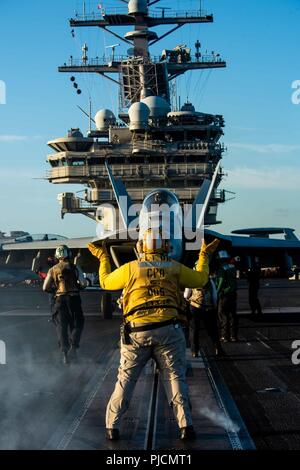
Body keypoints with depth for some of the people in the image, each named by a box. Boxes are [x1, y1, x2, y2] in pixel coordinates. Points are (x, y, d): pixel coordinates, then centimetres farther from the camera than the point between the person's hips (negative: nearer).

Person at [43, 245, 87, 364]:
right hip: (73, 298, -1)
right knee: (77, 324, 9)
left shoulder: (53, 270, 5)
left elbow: (45, 288, 3)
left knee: (61, 327, 6)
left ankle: (65, 354, 2)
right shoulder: (75, 268, 1)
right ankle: (73, 347, -8)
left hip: (59, 300, 1)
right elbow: (83, 284, -5)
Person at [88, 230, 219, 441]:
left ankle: (112, 426, 9)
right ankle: (186, 425, 0)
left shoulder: (130, 268, 4)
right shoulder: (175, 268, 6)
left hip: (136, 332, 0)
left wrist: (103, 258, 33)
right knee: (175, 376, 5)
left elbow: (105, 282, 18)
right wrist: (204, 255, 36)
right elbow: (200, 279, 22)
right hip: (168, 330, 0)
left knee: (126, 379, 8)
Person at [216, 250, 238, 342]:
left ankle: (225, 336, -2)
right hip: (233, 293, 7)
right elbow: (234, 280, 13)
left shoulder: (221, 269, -11)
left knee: (223, 315, 0)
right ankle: (233, 336, 13)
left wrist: (217, 291, -9)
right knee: (232, 315, 11)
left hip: (224, 294, -7)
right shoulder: (233, 267, 10)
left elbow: (221, 281, -17)